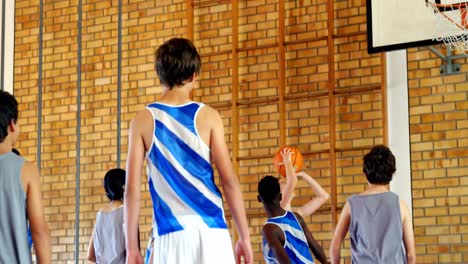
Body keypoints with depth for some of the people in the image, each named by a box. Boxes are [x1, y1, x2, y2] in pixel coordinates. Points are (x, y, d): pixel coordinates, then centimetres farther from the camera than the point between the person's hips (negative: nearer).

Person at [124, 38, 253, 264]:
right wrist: (244, 237, 5)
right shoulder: (208, 116, 2)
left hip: (170, 235, 1)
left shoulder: (143, 121, 4)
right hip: (210, 231, 0)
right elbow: (229, 181, -1)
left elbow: (132, 188, 0)